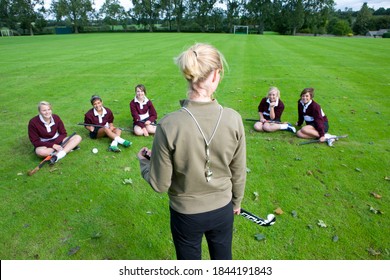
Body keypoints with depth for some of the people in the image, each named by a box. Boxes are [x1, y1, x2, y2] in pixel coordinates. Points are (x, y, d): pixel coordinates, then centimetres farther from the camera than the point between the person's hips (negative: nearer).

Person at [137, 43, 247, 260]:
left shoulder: (169, 126, -27)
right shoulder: (233, 119, -20)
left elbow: (160, 185, -17)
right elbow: (239, 173, -7)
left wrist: (144, 161, 4)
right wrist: (236, 201, 12)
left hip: (186, 213, -1)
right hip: (223, 210, 2)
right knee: (223, 258, 30)